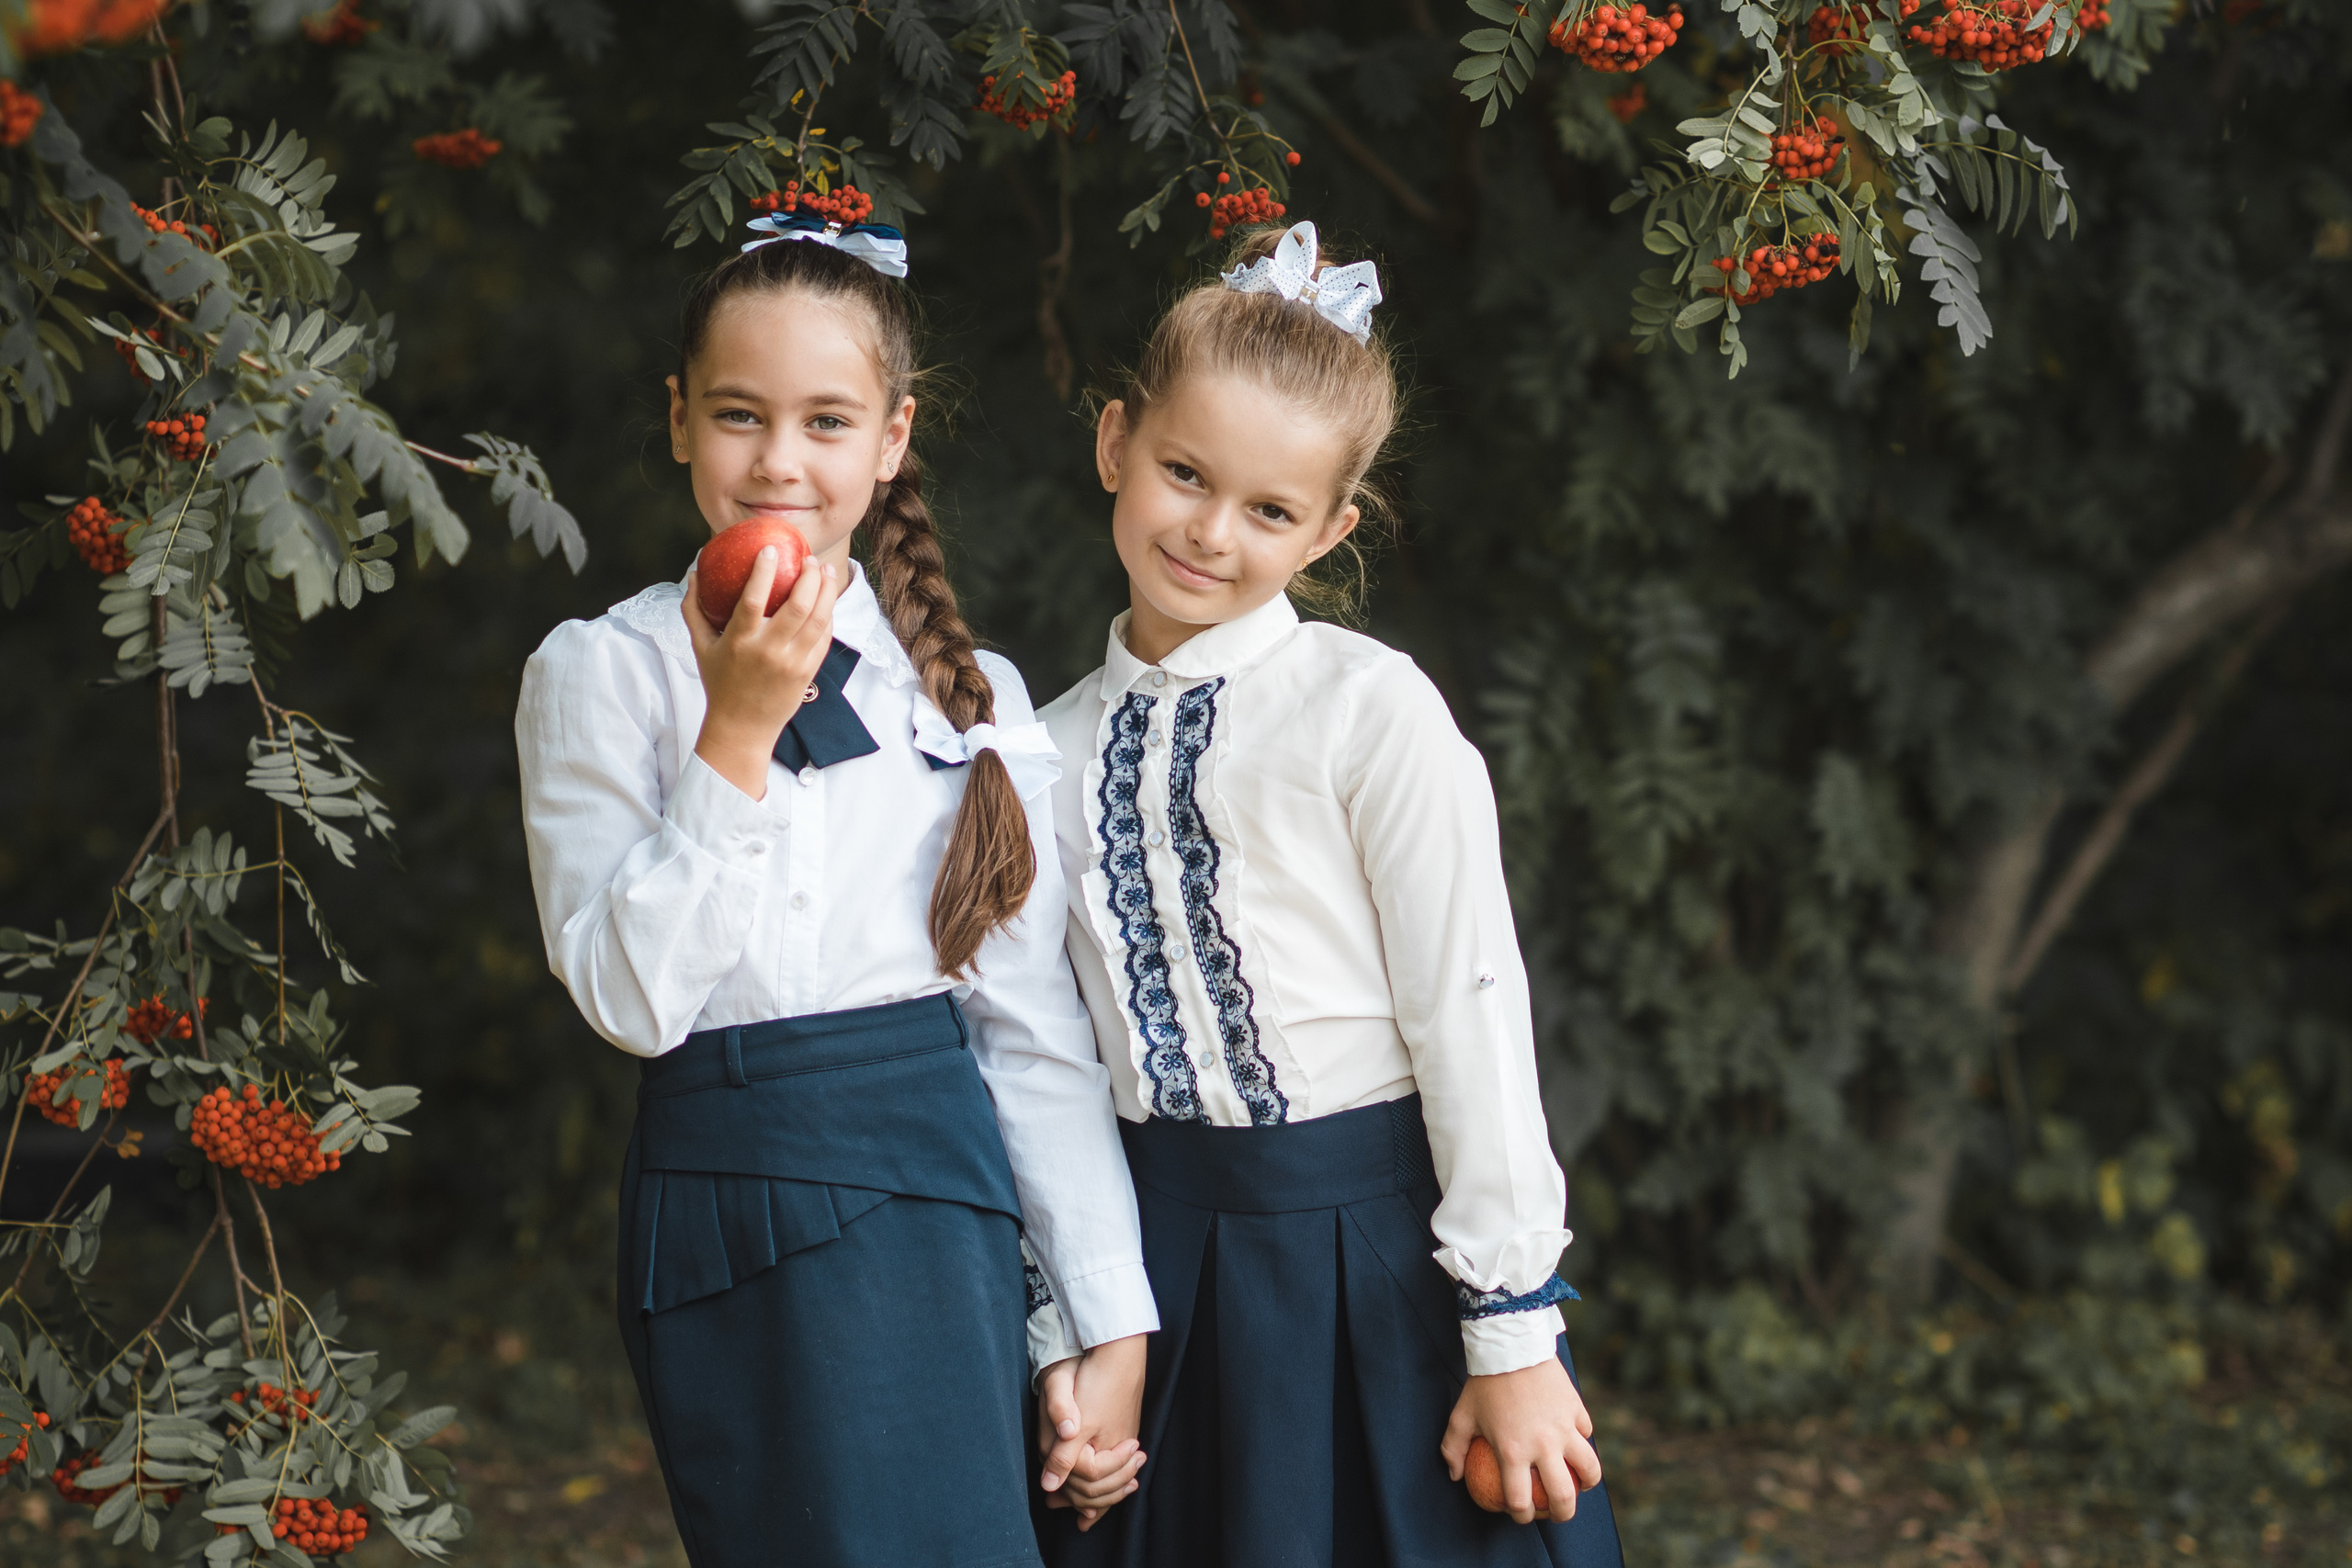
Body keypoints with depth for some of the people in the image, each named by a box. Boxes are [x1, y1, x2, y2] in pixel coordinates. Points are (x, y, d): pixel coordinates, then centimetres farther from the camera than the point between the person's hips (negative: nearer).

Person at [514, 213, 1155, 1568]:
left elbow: (1039, 1031, 3)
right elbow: (631, 998, -8)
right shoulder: (600, 673, 0)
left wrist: (1112, 1320, 0)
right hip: (722, 1201, -1)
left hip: (936, 1203, 1)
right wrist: (737, 738, -15)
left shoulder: (974, 695, 5)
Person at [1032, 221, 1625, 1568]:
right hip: (1175, 1271, 4)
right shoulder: (1055, 750, 5)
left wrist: (1512, 1334, -12)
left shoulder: (1370, 711, -9)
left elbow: (1469, 1011, -11)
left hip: (1387, 1254, -4)